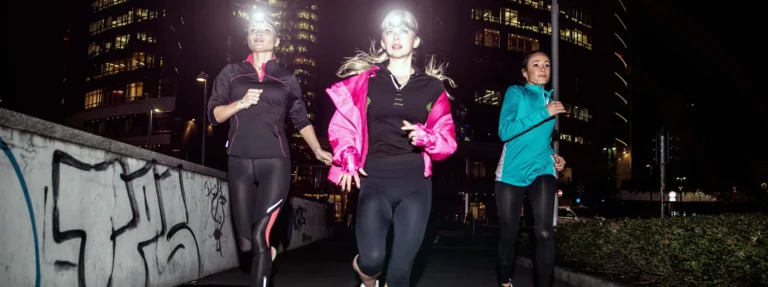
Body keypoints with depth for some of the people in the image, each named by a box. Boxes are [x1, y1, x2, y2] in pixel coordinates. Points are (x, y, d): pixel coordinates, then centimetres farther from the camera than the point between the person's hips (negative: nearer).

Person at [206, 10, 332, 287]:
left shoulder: (287, 79, 10)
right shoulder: (231, 73, 10)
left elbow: (301, 120, 15)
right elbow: (213, 114, 6)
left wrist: (318, 150, 3)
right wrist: (241, 103, -11)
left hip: (275, 163, -1)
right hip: (239, 163, 2)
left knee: (260, 236, -15)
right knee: (245, 242, 7)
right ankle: (267, 253, 40)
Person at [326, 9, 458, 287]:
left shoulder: (432, 86, 9)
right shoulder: (365, 80, 6)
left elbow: (448, 139, 8)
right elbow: (341, 123, 8)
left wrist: (426, 137, -13)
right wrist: (348, 158, -8)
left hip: (415, 183, 2)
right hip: (375, 180, -1)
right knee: (372, 259, -19)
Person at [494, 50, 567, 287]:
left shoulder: (550, 99, 14)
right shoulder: (515, 93, -2)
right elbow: (505, 131, -18)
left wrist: (553, 156, 6)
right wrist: (544, 113, -18)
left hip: (542, 171, 3)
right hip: (512, 173, -3)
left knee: (545, 233, -16)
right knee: (509, 233, 8)